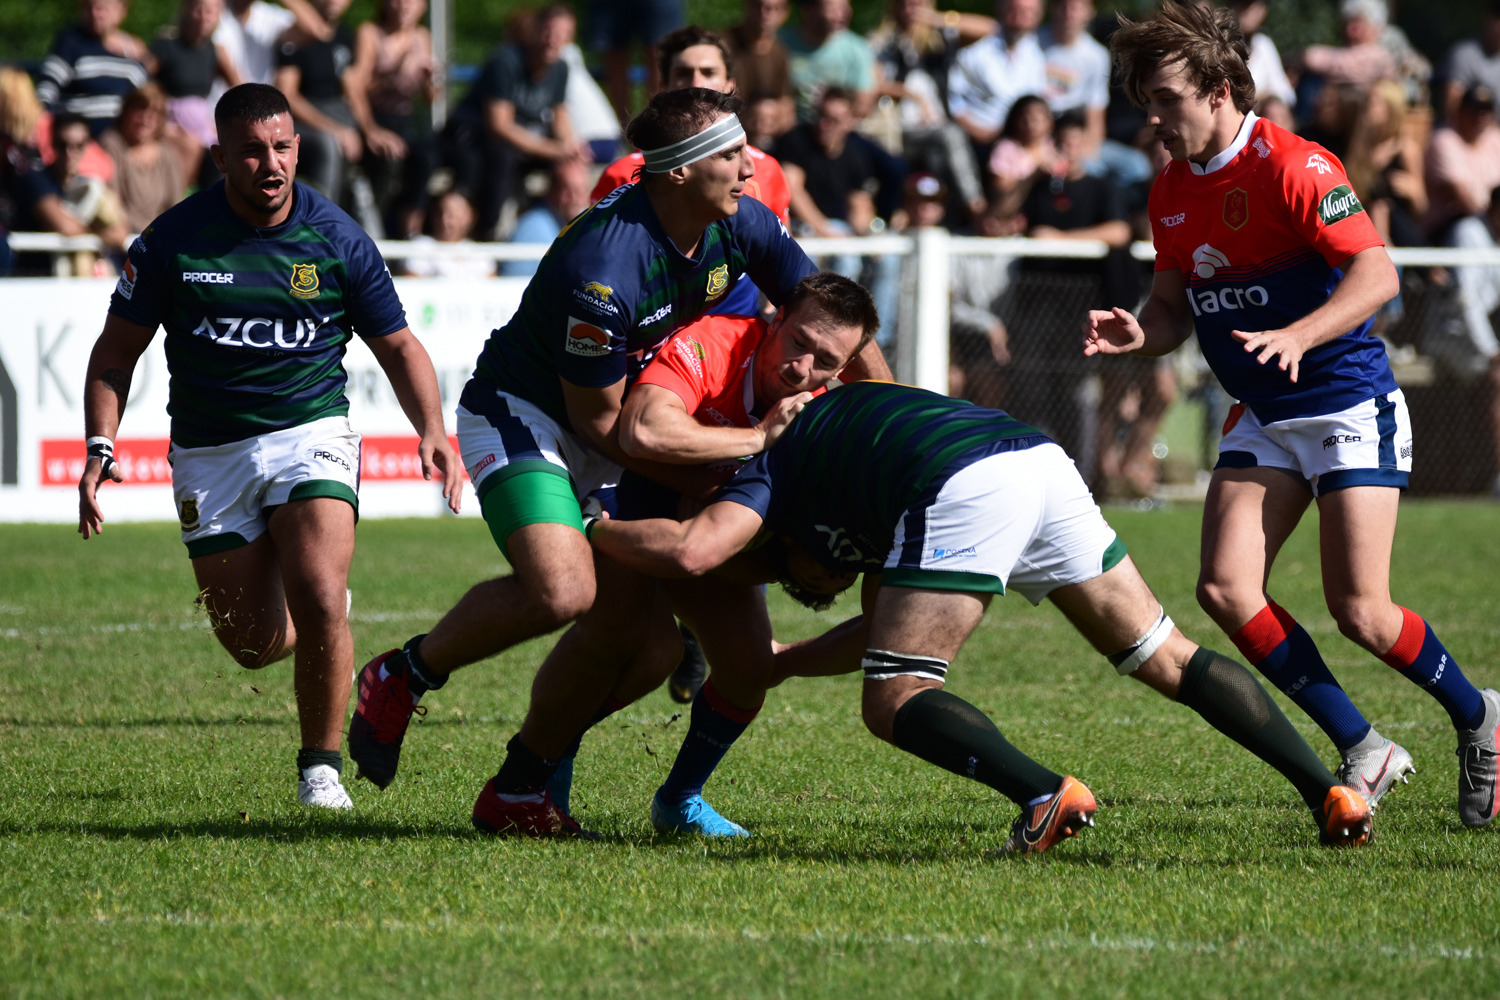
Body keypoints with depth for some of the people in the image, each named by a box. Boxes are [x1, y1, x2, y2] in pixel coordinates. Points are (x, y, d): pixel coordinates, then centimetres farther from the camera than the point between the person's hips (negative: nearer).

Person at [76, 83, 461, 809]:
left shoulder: (335, 238, -5)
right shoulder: (172, 240, -6)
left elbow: (398, 347, 5)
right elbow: (117, 349, 4)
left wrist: (433, 432, -10)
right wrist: (100, 447, -9)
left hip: (311, 432, -1)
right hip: (209, 455, 1)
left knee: (318, 601, -22)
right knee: (254, 642, 1)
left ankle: (321, 766, -4)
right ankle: (323, 618, 38)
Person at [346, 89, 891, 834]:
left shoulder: (740, 226, -11)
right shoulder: (601, 269, -33)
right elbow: (599, 419, -22)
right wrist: (711, 488, -18)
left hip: (603, 443, 8)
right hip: (520, 414, -8)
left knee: (628, 619, -3)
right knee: (562, 590, -29)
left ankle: (516, 792, 12)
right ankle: (404, 675, -5)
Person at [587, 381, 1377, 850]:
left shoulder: (773, 468, 24)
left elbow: (691, 550, 5)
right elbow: (882, 632, 46)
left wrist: (593, 529, 23)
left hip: (965, 489, -7)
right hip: (1040, 461, 8)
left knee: (893, 705, 0)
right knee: (1167, 658, 13)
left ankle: (1046, 795, -22)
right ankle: (1327, 790, 3)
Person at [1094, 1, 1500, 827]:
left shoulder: (1292, 168, -17)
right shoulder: (1172, 191, 7)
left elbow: (1377, 273, -24)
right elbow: (1175, 306, 16)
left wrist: (1297, 336, -38)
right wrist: (1138, 334, -7)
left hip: (1349, 404, -7)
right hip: (1264, 419, 7)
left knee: (1358, 609, -10)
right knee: (1225, 589, -9)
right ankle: (1363, 751, 2)